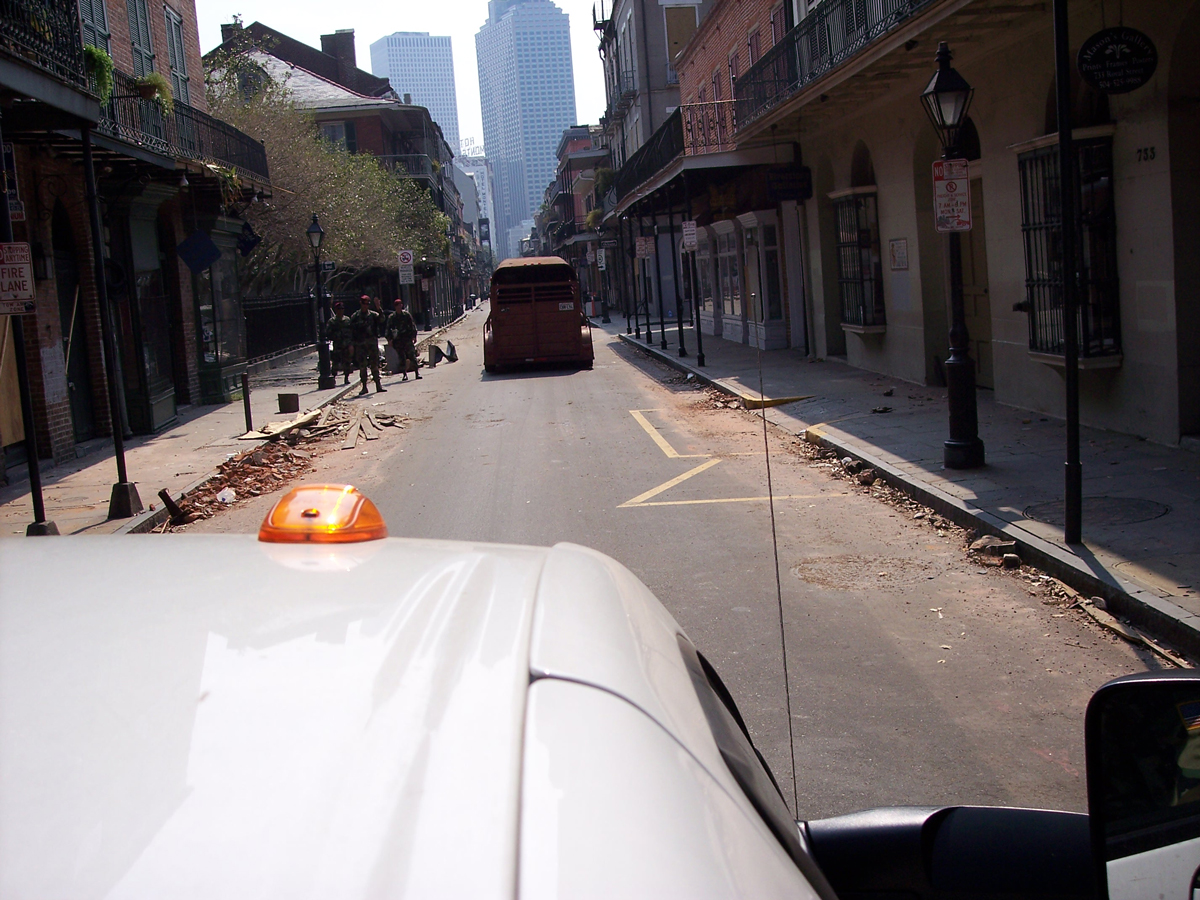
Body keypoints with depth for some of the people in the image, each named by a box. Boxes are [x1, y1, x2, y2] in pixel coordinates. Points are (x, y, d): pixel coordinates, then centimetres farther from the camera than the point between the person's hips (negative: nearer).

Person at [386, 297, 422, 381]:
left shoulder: (407, 314, 4)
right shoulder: (391, 317, 5)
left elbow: (412, 325, 8)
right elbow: (389, 329, 8)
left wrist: (414, 336, 2)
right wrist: (390, 339, -2)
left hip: (407, 338, -1)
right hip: (398, 339, 1)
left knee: (412, 355, -9)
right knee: (402, 358, 4)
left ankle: (417, 372, -10)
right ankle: (405, 374, 11)